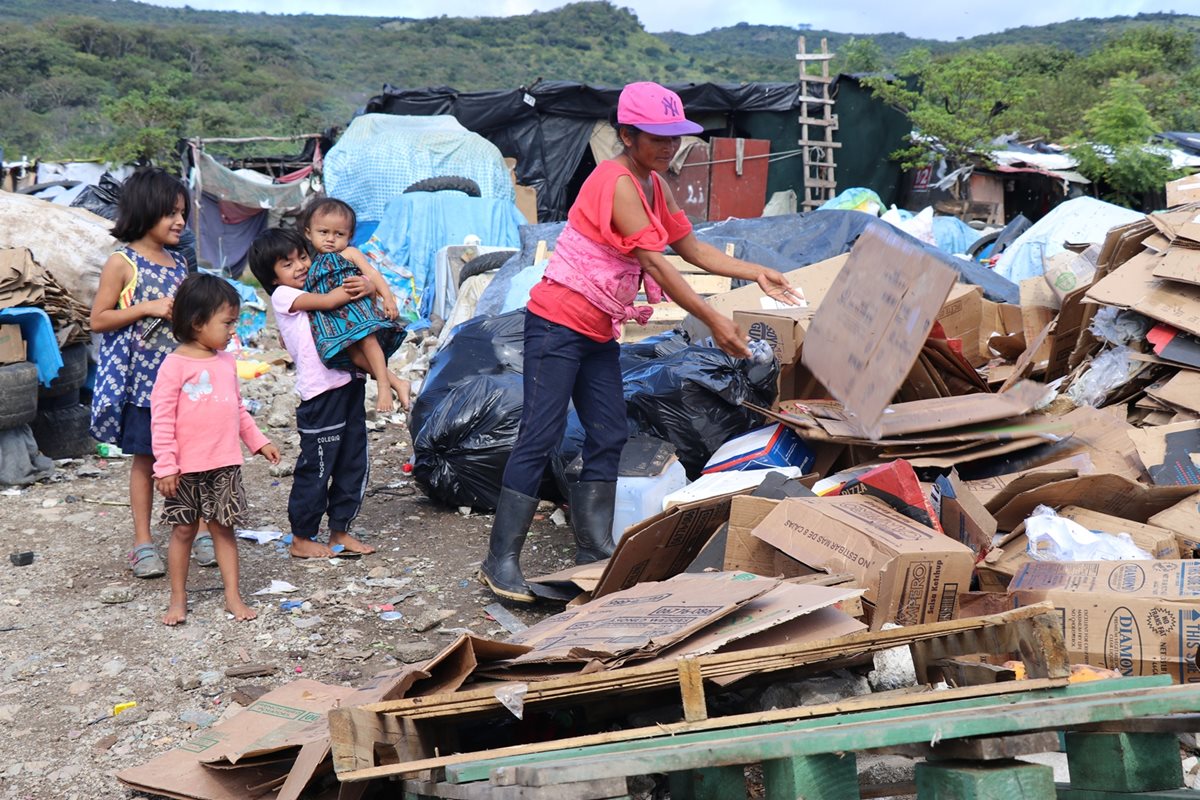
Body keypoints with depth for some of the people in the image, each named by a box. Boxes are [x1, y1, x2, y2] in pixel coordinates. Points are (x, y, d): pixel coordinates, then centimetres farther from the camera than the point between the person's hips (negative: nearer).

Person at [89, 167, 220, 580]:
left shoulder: (178, 261, 11)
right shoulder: (122, 263, -7)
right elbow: (98, 319, -9)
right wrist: (147, 308, -17)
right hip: (141, 378, -5)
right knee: (146, 458, 4)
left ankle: (200, 531, 14)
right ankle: (143, 542, 14)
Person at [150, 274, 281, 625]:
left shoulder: (227, 361, 8)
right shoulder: (175, 365, -12)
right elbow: (161, 418, -13)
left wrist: (258, 441, 18)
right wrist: (165, 465, -16)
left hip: (225, 465, 5)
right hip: (186, 468, -5)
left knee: (223, 528, 10)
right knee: (183, 530, 7)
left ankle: (233, 596, 15)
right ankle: (178, 599, 19)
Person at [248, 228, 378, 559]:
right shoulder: (283, 296, -5)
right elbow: (329, 301, -19)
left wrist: (367, 286, -7)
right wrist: (357, 288, -5)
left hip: (350, 385, 8)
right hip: (321, 395, -7)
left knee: (353, 464, 12)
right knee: (316, 468, 0)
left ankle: (340, 531, 23)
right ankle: (301, 538, 13)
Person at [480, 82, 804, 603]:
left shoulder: (655, 187, 11)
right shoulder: (617, 183, -19)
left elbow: (693, 249, 19)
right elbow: (658, 266, -20)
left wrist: (757, 274, 9)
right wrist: (714, 322, -17)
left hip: (600, 332, 10)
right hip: (559, 322, -10)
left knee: (607, 440, 7)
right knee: (540, 438, -11)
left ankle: (593, 553, 14)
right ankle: (501, 562, -7)